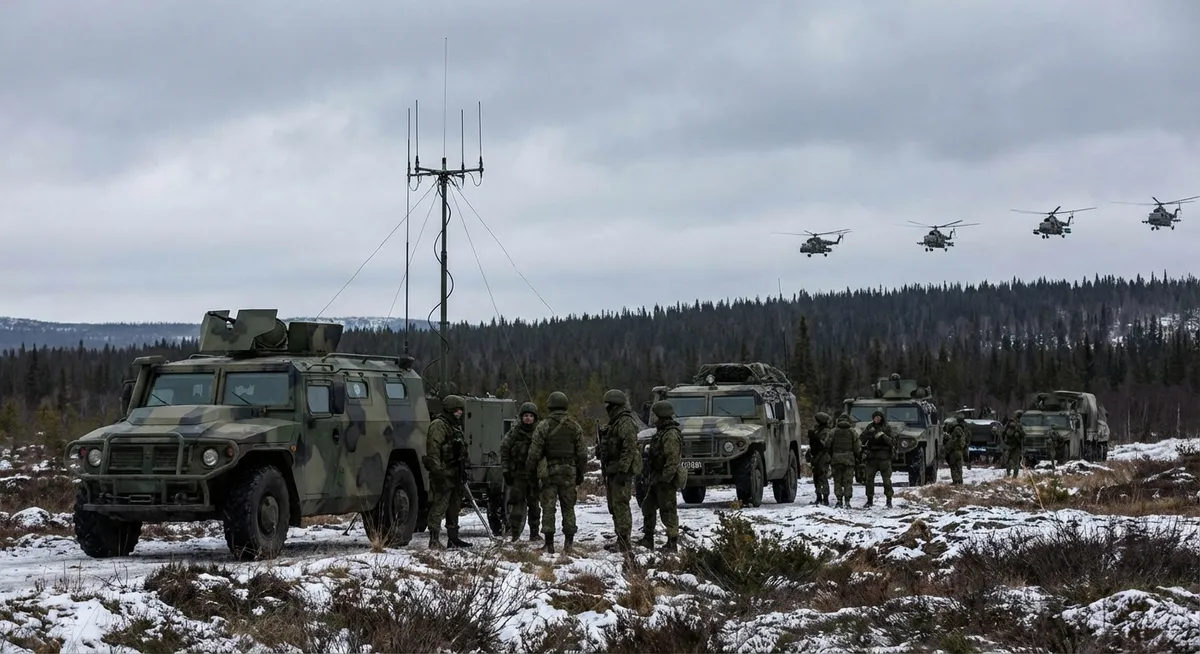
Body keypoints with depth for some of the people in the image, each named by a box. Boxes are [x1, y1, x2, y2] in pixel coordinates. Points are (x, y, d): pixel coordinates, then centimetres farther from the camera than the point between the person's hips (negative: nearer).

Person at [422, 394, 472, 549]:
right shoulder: (438, 425, -10)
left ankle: (453, 538, 24)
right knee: (439, 506, -11)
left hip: (454, 473, 10)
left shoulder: (455, 426, 22)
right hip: (442, 474, -10)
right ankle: (434, 540, -13)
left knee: (455, 506, 15)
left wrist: (463, 472, 27)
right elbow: (433, 449, -20)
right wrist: (437, 469, -27)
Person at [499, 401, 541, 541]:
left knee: (534, 503, 7)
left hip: (535, 474, 2)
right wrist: (506, 470, -4)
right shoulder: (514, 432, 0)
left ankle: (534, 532, 15)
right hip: (517, 473, -2)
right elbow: (504, 450, 2)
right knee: (516, 502, -6)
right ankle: (513, 530, -3)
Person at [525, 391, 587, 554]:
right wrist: (580, 474, 15)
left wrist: (530, 470, 5)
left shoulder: (543, 426, -7)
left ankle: (549, 544, -1)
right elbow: (582, 453, 6)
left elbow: (534, 452, -8)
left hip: (549, 472, -3)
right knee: (568, 507, 10)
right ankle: (569, 542, 7)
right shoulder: (575, 427, 4)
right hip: (569, 471, 3)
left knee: (548, 507, 1)